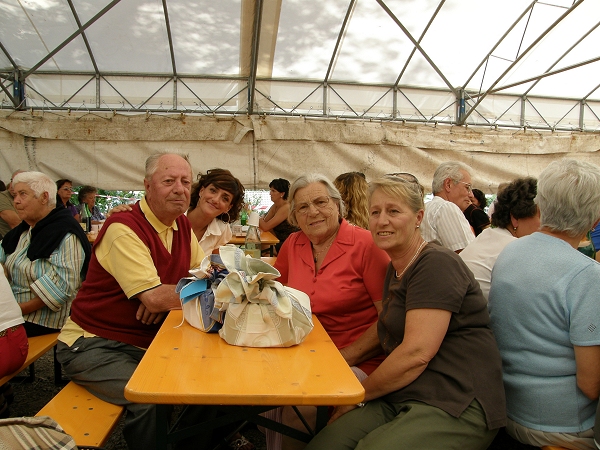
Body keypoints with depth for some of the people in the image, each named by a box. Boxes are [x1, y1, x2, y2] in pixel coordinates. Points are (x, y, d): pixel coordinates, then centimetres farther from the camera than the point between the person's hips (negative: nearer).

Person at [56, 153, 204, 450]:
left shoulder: (182, 225, 4)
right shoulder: (124, 228, -20)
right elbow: (154, 297, -27)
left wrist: (168, 297, -15)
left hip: (148, 342, 7)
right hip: (93, 344, -6)